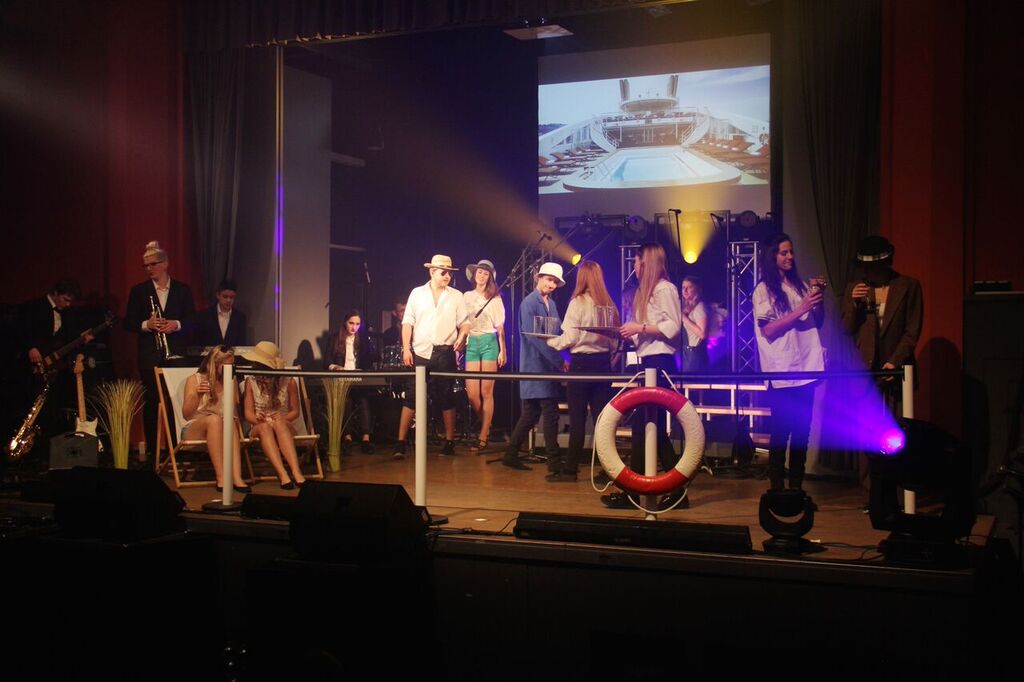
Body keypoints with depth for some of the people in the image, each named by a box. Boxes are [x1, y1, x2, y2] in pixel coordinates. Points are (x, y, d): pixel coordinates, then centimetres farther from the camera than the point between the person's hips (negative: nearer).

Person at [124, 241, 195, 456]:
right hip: (150, 356, 0)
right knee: (151, 402, 1)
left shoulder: (183, 290, 8)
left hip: (176, 354, 0)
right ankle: (152, 448, 8)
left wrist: (177, 324, -13)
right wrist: (146, 325, -13)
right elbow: (128, 323, 5)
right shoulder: (138, 291, 8)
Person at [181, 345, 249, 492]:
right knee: (214, 419, -37)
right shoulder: (195, 380, 2)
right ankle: (221, 477, -47)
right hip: (193, 429, -3)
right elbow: (186, 415, -8)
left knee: (231, 425, -35)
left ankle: (236, 477, -52)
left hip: (220, 429, 3)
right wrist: (196, 395, -25)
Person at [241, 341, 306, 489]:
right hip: (259, 429, 1)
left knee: (279, 423, -37)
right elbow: (248, 413, -1)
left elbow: (295, 411, 5)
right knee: (265, 426, -36)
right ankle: (282, 475, -53)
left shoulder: (288, 382, -1)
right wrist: (257, 419, -25)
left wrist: (282, 418, -17)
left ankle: (296, 471, -52)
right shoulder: (251, 381, 2)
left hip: (284, 427, -1)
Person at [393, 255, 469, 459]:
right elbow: (408, 322, 5)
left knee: (446, 398, 6)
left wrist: (461, 337, -15)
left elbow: (464, 323, 7)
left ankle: (449, 442, 13)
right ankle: (401, 443, -3)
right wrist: (406, 348, -4)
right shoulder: (417, 293, 8)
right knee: (412, 397, -4)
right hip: (420, 352, -1)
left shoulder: (456, 296, 9)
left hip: (445, 353, 1)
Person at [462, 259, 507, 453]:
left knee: (486, 392, -6)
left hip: (489, 342, -2)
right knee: (472, 394, -5)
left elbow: (500, 327, 5)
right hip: (471, 343, 2)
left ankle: (483, 437, -4)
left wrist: (503, 351, -2)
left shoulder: (495, 298, 7)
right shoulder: (466, 297, 13)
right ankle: (486, 426, 18)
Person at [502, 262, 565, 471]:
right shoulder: (530, 302, -10)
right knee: (550, 412, -9)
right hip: (535, 366, -9)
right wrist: (558, 360, -22)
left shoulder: (551, 304, 16)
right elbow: (533, 336, -19)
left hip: (548, 367, 9)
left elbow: (558, 333, 16)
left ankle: (511, 455, 18)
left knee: (531, 414, 11)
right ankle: (554, 461, -4)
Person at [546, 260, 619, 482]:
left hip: (582, 362, -5)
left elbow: (569, 339, -10)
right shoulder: (609, 305, 6)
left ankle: (570, 469, 4)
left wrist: (549, 341, 7)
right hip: (604, 361, 5)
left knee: (577, 417, -1)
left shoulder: (578, 303, -10)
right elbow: (614, 340, 9)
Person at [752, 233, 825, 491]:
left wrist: (819, 298, 2)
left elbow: (818, 323, 18)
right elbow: (768, 330, -10)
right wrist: (800, 310, -16)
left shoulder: (801, 286, 16)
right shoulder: (764, 290, -1)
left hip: (805, 367, 6)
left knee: (802, 430, 6)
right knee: (781, 430, -6)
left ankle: (796, 486, 12)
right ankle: (776, 487, 0)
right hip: (781, 372, -5)